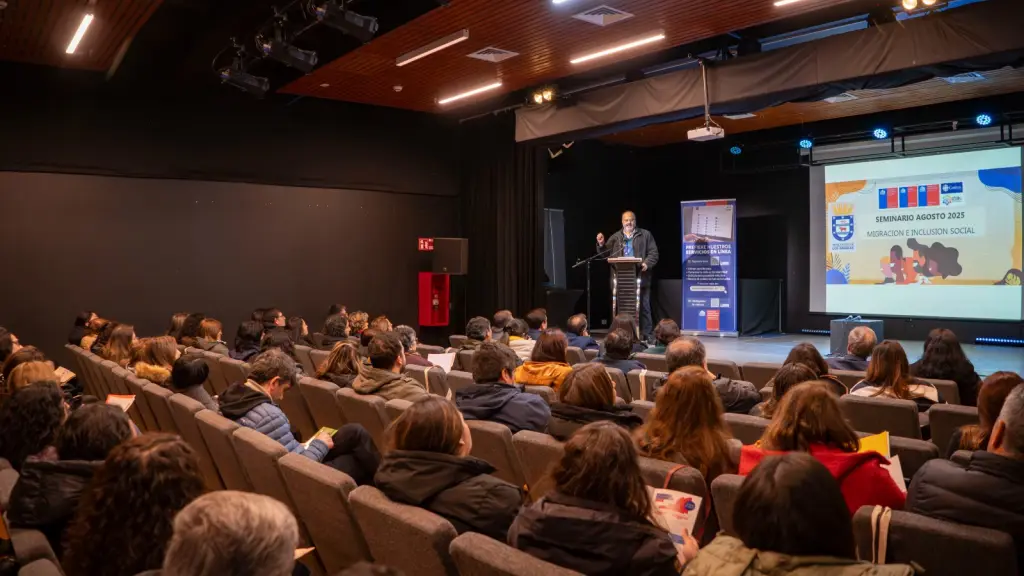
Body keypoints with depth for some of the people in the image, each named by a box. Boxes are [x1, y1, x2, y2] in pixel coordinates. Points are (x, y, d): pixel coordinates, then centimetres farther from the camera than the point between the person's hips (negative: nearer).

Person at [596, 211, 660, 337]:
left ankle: (646, 335, 10)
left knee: (643, 307, 3)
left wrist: (647, 264, -17)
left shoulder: (645, 235, 6)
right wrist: (601, 244, -6)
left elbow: (653, 253, 0)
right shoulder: (615, 237, 13)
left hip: (640, 278, -2)